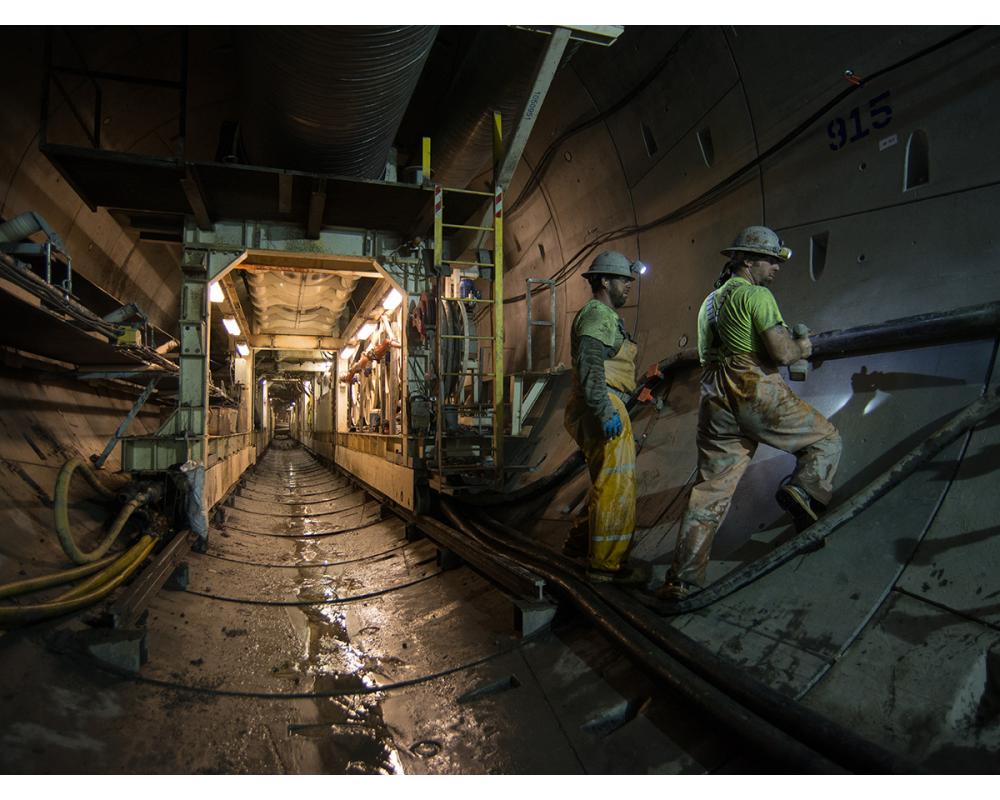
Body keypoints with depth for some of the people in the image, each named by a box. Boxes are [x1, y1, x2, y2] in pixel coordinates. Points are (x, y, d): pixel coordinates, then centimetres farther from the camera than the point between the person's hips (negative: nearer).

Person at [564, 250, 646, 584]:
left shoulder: (603, 316, 23)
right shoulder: (599, 316, -11)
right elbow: (589, 367, -23)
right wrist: (606, 412, -28)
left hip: (604, 409, 11)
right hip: (605, 407, -11)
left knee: (605, 486, 17)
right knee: (615, 487, -7)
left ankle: (598, 555, 29)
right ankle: (605, 564, 0)